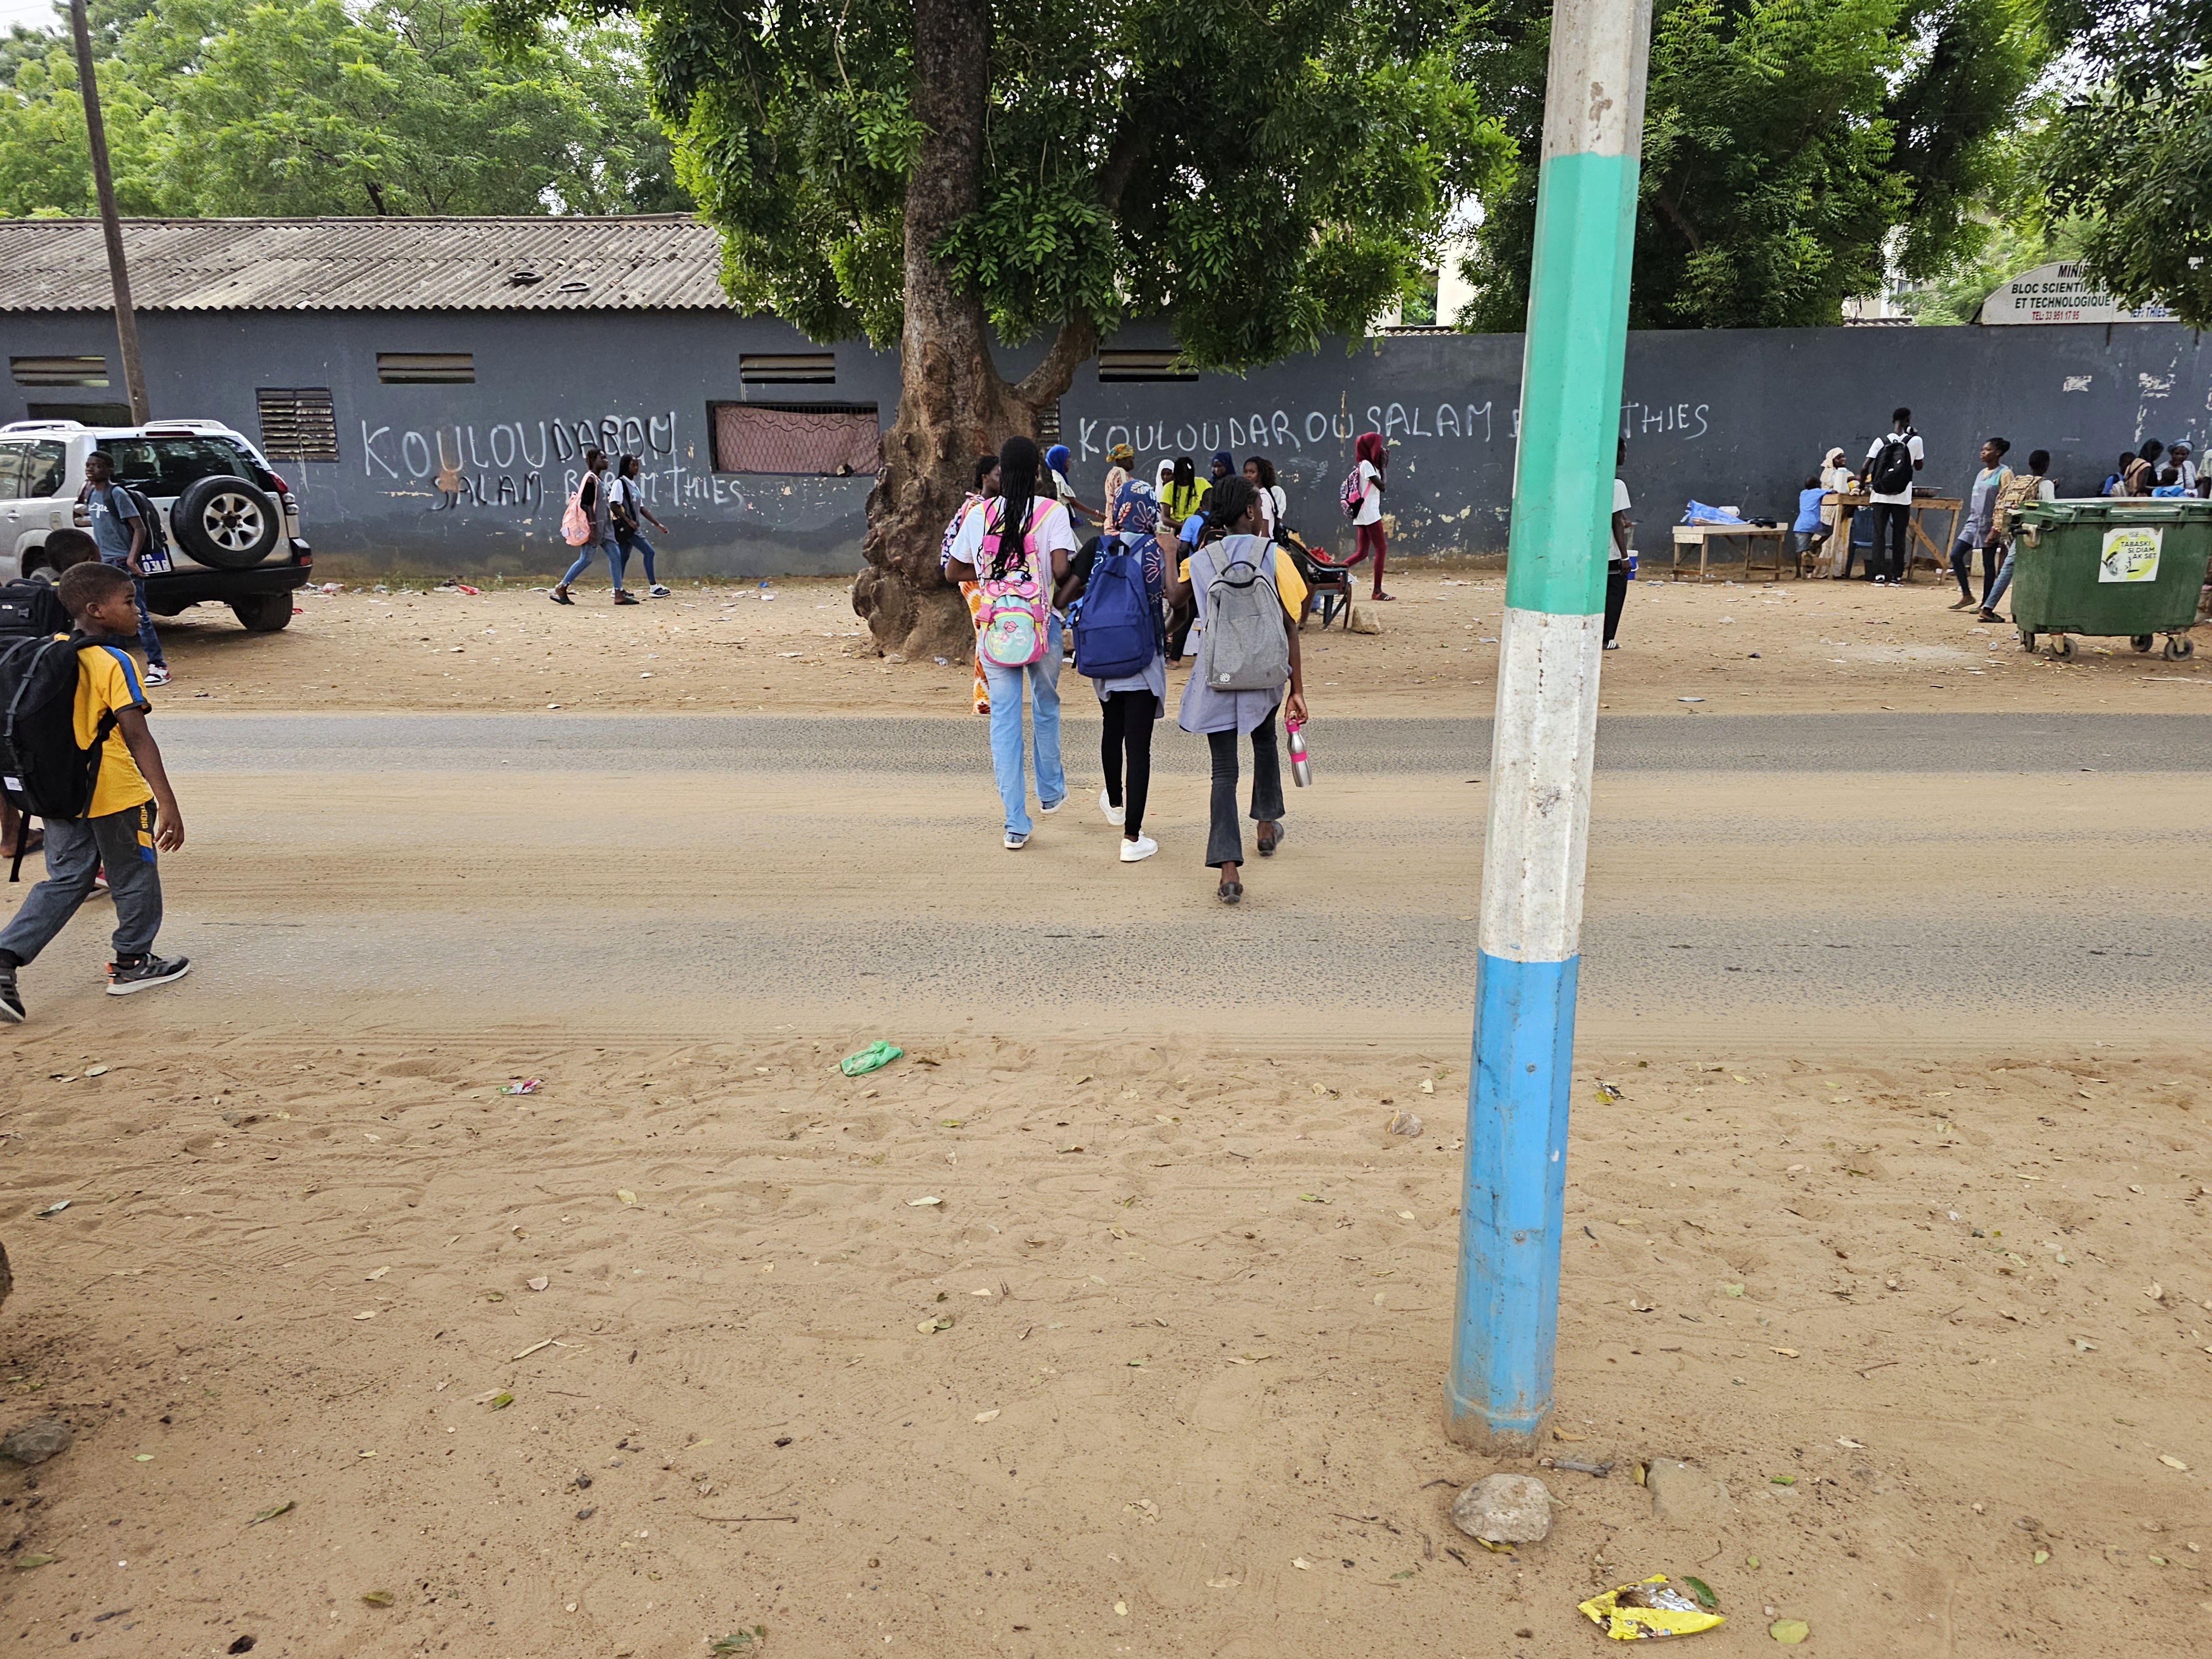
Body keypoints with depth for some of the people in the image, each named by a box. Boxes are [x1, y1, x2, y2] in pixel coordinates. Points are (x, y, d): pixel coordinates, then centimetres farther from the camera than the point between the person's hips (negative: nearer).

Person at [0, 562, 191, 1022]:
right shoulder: (114, 662, -17)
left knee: (66, 880, 14)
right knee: (135, 878, 12)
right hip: (116, 794, -7)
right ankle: (132, 963, 24)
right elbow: (137, 736, -22)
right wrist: (167, 803, -23)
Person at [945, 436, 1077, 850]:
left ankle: (1015, 824, 1)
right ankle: (1050, 791, 38)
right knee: (1046, 708, 21)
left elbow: (954, 571, 7)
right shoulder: (1052, 512, -8)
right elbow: (1061, 570, -17)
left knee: (1004, 719, 3)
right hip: (1042, 625, -1)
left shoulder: (979, 515, 0)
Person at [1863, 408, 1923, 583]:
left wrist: (1865, 486, 9)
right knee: (1899, 537, 6)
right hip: (1902, 498, -1)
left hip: (1880, 496, 1)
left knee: (1879, 535, 3)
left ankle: (1878, 575, -4)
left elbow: (1866, 467, -7)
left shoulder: (1881, 441, 0)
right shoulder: (1915, 441, -2)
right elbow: (1919, 467, 12)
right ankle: (1896, 575, 6)